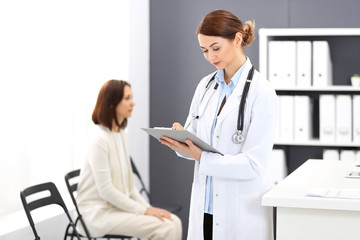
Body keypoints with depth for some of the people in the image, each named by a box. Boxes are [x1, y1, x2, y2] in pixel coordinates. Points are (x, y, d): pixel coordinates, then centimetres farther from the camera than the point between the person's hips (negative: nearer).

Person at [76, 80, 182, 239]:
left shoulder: (121, 135, 13)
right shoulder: (100, 139, -15)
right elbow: (105, 190, -19)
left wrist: (148, 208, 3)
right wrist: (144, 210, -16)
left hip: (120, 205, 8)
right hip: (99, 212, -8)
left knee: (174, 222, -10)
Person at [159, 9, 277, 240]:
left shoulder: (261, 92, -12)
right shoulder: (206, 85, 7)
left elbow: (254, 164, -17)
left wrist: (201, 157, -23)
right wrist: (180, 139, -10)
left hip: (241, 211, -5)